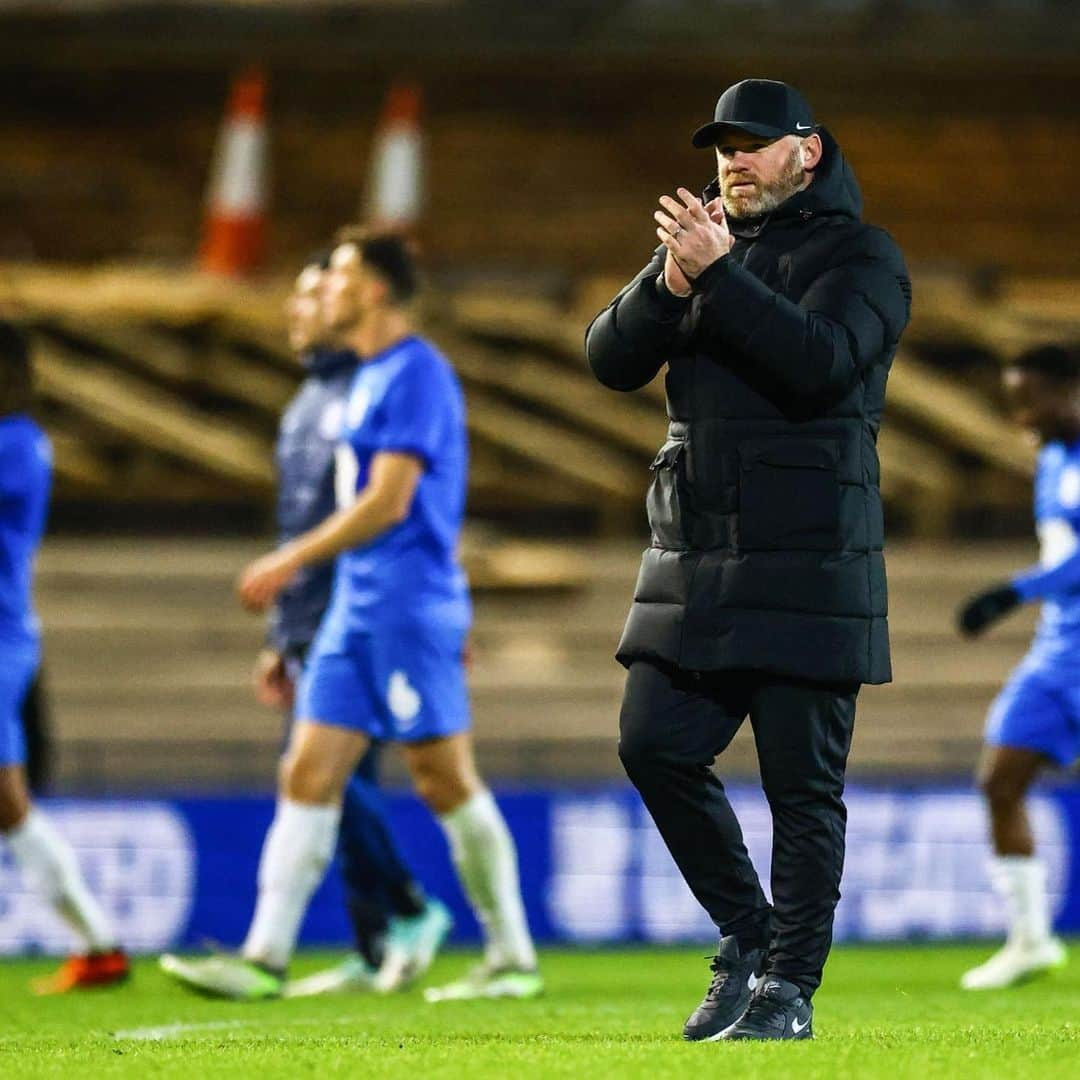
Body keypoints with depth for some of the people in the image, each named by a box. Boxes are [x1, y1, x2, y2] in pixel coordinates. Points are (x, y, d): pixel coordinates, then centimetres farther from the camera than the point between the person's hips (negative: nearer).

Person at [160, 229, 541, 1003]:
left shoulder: (417, 374, -13)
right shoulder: (371, 378, 17)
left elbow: (388, 503, -19)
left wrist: (291, 563, -17)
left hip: (407, 608, -10)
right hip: (358, 607, 10)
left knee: (447, 780, -5)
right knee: (308, 775, 3)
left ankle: (514, 959, 2)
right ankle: (265, 958, 0)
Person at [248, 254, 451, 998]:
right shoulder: (306, 406, 20)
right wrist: (280, 639, 24)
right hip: (311, 630, 9)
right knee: (341, 782, 6)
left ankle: (412, 910, -5)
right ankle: (375, 950, 8)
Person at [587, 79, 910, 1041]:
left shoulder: (861, 257, 0)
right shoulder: (701, 241, 17)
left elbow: (821, 362, -19)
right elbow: (611, 360, 7)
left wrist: (719, 275, -20)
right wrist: (670, 285, -10)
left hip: (807, 565, -6)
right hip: (694, 562, 6)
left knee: (803, 781, -4)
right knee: (654, 746, 1)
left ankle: (789, 987, 3)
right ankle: (745, 935, 17)